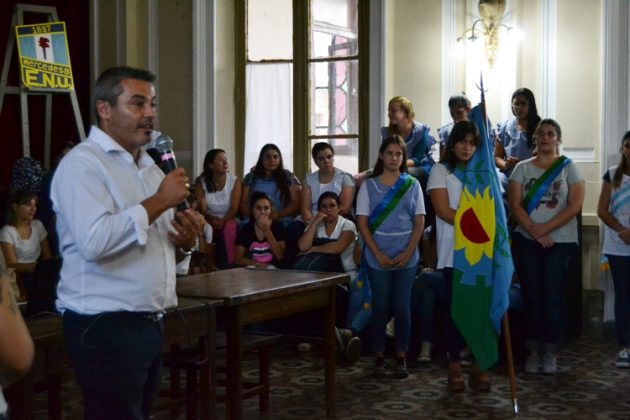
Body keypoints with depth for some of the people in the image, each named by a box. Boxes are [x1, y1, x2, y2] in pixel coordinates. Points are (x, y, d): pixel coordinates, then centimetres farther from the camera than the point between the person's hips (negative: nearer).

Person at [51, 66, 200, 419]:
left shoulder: (150, 167, 17)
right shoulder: (83, 163, -11)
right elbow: (94, 241, -28)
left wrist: (184, 243, 1)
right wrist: (159, 201, -19)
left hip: (149, 322, 9)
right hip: (105, 326, -8)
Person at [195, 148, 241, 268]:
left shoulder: (234, 181, -5)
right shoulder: (201, 182, -3)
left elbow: (234, 208, -10)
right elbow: (202, 209, -9)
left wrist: (222, 220, -29)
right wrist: (213, 219, -30)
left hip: (228, 220, 0)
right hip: (209, 220, 0)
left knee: (230, 227, -35)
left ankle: (230, 265, -29)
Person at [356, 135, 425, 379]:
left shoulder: (412, 184, 5)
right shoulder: (369, 185, 3)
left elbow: (419, 222, 4)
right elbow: (362, 222, -1)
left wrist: (408, 253, -8)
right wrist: (378, 254, -10)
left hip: (406, 257, 1)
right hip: (378, 257, 0)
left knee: (402, 306, 3)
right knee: (380, 307, 3)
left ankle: (401, 359, 11)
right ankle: (379, 358, 11)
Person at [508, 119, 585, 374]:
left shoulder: (569, 168, 3)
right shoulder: (522, 168, 6)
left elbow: (575, 205, -6)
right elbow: (514, 204, -2)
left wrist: (546, 228, -14)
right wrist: (534, 231, -14)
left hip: (560, 242, -1)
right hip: (526, 242, 1)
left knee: (552, 298, -1)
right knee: (532, 297, 2)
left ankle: (549, 353, 8)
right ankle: (533, 351, 10)